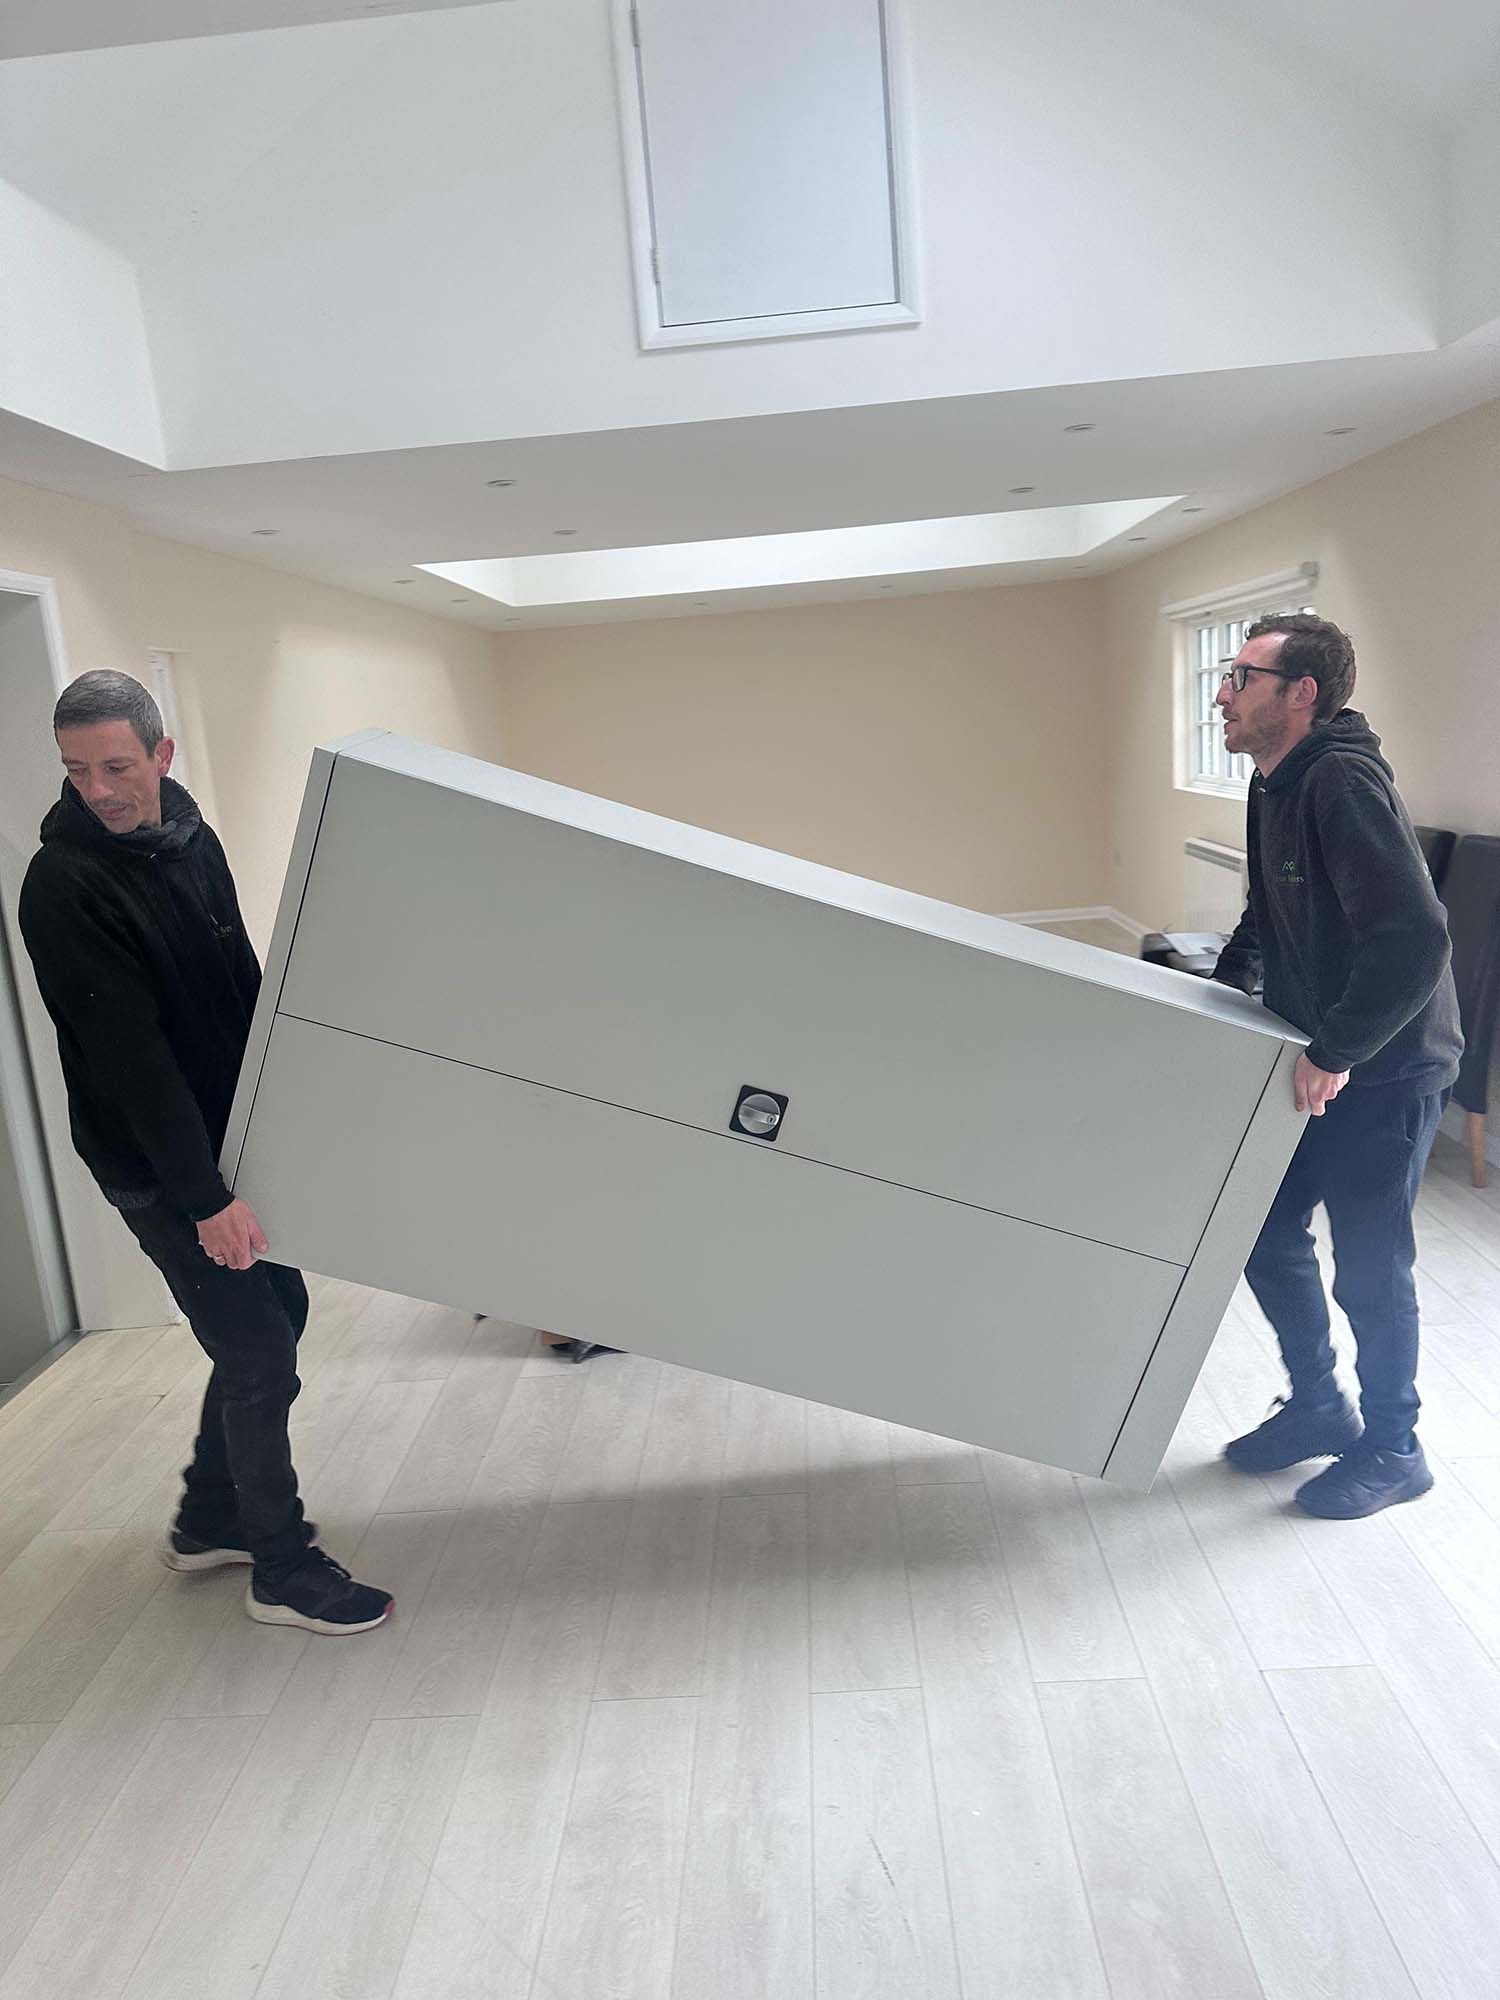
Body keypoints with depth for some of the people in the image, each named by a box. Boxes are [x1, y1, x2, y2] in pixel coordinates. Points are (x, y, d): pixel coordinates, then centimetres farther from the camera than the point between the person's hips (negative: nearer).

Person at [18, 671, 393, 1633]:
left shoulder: (193, 839, 4)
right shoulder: (63, 887, -20)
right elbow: (129, 1055, -24)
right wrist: (206, 1198, -26)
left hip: (232, 1134, 8)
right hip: (159, 1166, -8)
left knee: (278, 1312, 16)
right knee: (259, 1354, -3)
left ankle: (210, 1520, 34)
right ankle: (283, 1570, 15)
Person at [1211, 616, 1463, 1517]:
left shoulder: (1344, 783, -24)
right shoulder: (1276, 785, 7)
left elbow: (1414, 937, -33)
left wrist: (1336, 1054, -28)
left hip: (1384, 1072, -9)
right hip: (1315, 1060, 9)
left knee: (1369, 1269, 5)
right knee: (1268, 1237, 15)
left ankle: (1391, 1450, 28)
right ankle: (1317, 1407, 36)